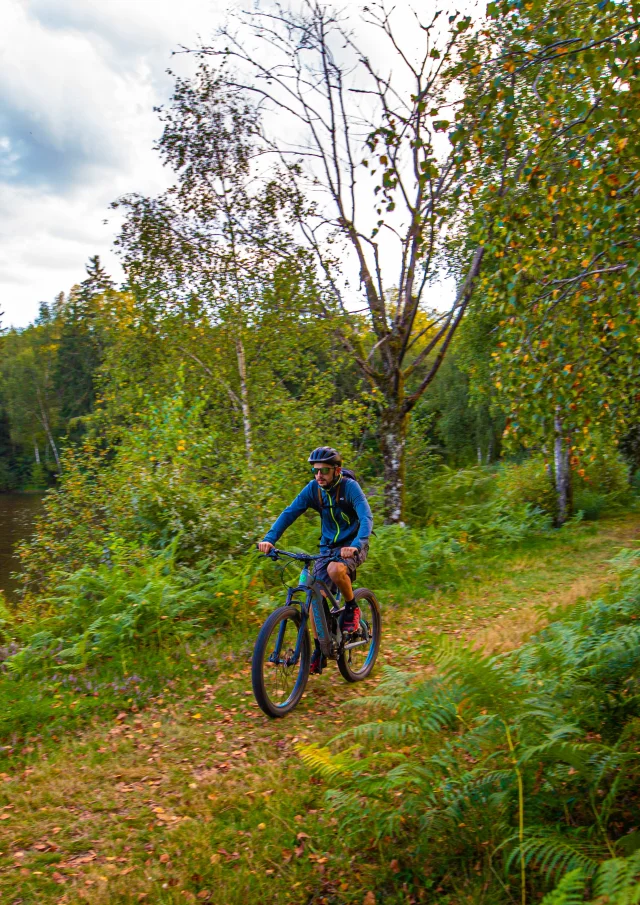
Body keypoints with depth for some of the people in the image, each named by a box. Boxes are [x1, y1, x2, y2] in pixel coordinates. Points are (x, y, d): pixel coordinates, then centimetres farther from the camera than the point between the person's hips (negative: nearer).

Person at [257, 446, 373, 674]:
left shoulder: (350, 487, -19)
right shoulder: (313, 489, -7)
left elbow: (366, 518, -29)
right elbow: (289, 513, -10)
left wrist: (355, 545, -47)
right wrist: (269, 539, -25)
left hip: (352, 547, -5)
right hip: (328, 547, 5)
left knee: (335, 570, -36)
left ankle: (352, 609, -8)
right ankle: (320, 650, 11)